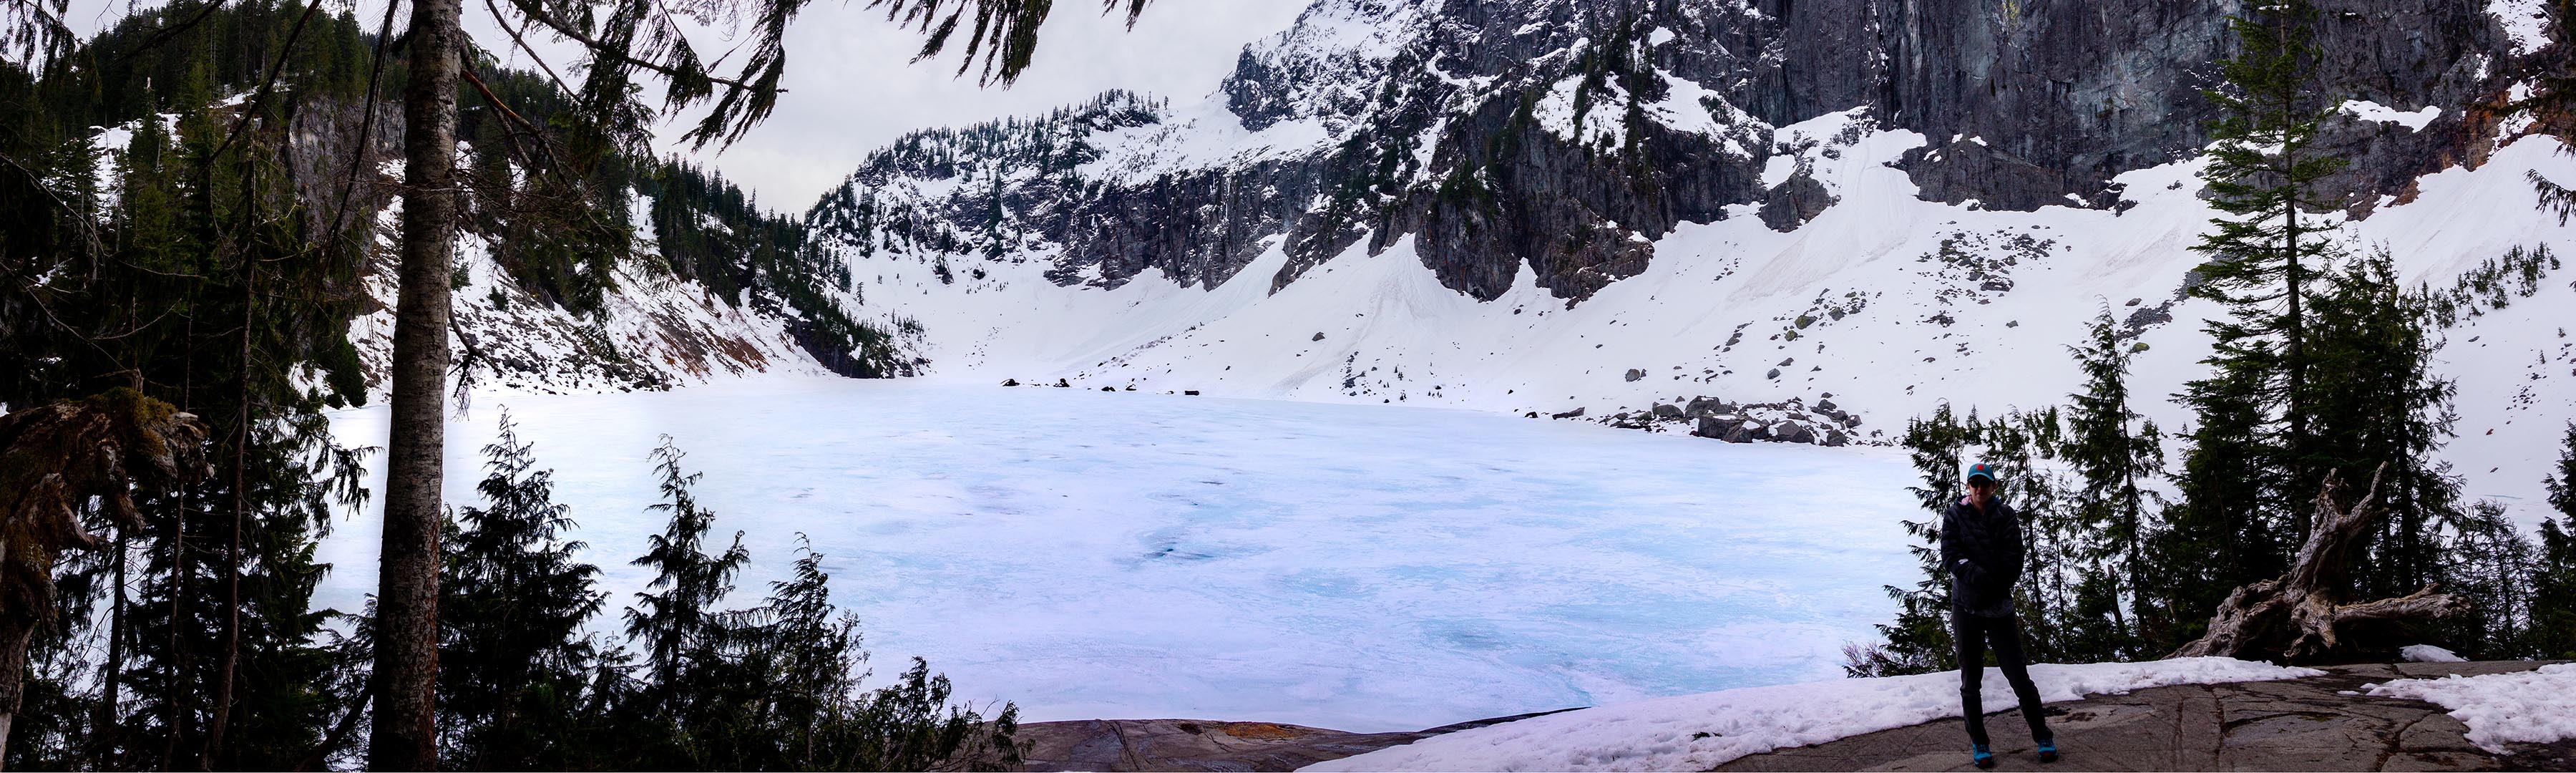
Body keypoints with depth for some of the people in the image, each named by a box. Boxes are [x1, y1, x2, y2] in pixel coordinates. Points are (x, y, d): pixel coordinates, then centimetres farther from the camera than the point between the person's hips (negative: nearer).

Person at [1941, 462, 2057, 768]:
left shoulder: (2006, 516, 0)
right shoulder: (1954, 516, 2)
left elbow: (2014, 562, -8)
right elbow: (1950, 556, -10)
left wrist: (1992, 585, -16)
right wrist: (1978, 575, -22)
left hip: (1999, 605, -1)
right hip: (1965, 607, 1)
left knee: (2019, 677, 0)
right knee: (1971, 682, 8)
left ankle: (2043, 736, 16)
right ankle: (1978, 743, 20)